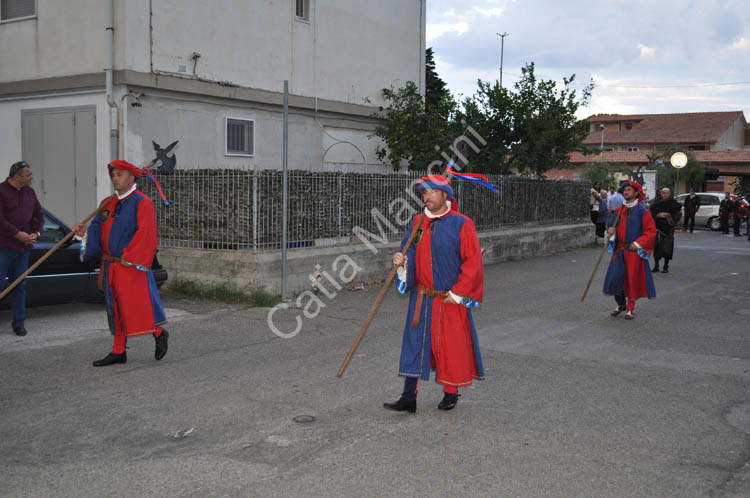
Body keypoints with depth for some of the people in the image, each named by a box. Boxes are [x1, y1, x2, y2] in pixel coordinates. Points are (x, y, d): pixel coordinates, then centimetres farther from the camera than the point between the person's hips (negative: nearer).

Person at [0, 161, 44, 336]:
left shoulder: (29, 192, 12)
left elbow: (39, 215, 18)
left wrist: (36, 233, 1)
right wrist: (17, 234, -18)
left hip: (23, 247, 6)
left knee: (19, 286, 10)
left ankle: (19, 323, 17)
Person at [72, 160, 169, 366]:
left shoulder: (142, 203, -10)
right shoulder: (108, 203, 14)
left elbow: (145, 233, -18)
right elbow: (98, 229, 13)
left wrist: (130, 257, -21)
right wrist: (85, 232, -8)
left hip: (131, 267, -7)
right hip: (110, 267, 7)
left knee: (137, 307, -5)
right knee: (117, 310, 11)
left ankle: (159, 334, 18)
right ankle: (118, 352, 17)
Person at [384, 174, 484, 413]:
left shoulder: (461, 224, -8)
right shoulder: (418, 223, 7)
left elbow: (473, 263, -9)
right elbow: (411, 254, 16)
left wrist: (457, 293, -11)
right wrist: (402, 261, -8)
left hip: (450, 299, -4)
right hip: (420, 299, 4)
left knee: (451, 346, 5)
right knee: (414, 344, 3)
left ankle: (450, 394, 24)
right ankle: (409, 398, 9)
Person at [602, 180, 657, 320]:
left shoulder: (642, 211, -7)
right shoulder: (620, 210, 9)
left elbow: (651, 231, -6)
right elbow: (614, 224, 23)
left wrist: (638, 243, -16)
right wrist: (611, 229, 0)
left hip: (634, 251, -4)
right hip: (619, 250, 4)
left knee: (633, 280, 0)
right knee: (614, 278, -2)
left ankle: (630, 309, 14)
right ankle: (621, 304, 20)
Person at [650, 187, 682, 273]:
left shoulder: (673, 203, 1)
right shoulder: (656, 203, 4)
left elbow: (678, 213, 1)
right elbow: (651, 213, 2)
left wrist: (669, 215, -12)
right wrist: (658, 215, -14)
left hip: (668, 228, -1)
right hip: (657, 227, 1)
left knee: (667, 247, -3)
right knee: (656, 246, 1)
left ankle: (666, 266, 8)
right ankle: (656, 266, 11)